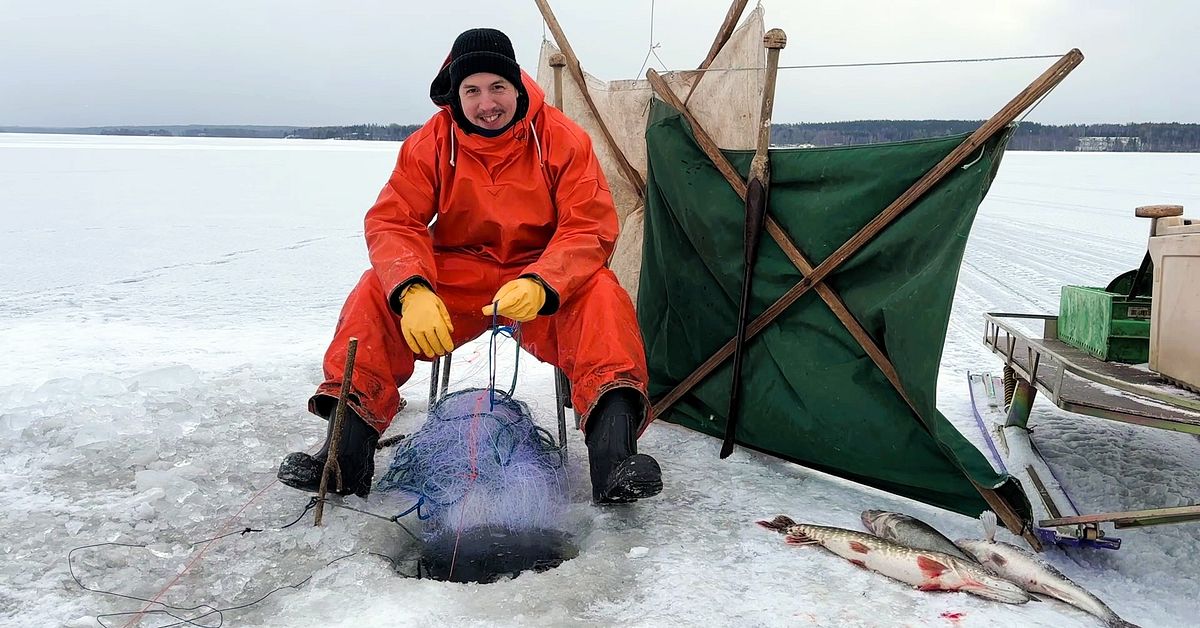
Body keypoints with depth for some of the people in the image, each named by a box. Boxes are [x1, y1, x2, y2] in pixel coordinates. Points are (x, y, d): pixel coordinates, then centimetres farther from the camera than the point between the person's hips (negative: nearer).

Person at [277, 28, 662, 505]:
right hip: (453, 277, 2)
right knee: (378, 290, -23)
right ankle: (347, 449, -25)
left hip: (544, 280, -1)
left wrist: (539, 285, -36)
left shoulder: (562, 139, -9)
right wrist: (412, 290, -33)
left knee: (601, 292, -31)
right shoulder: (431, 142, -4)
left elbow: (589, 228, -16)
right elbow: (393, 222, -11)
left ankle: (611, 453, -42)